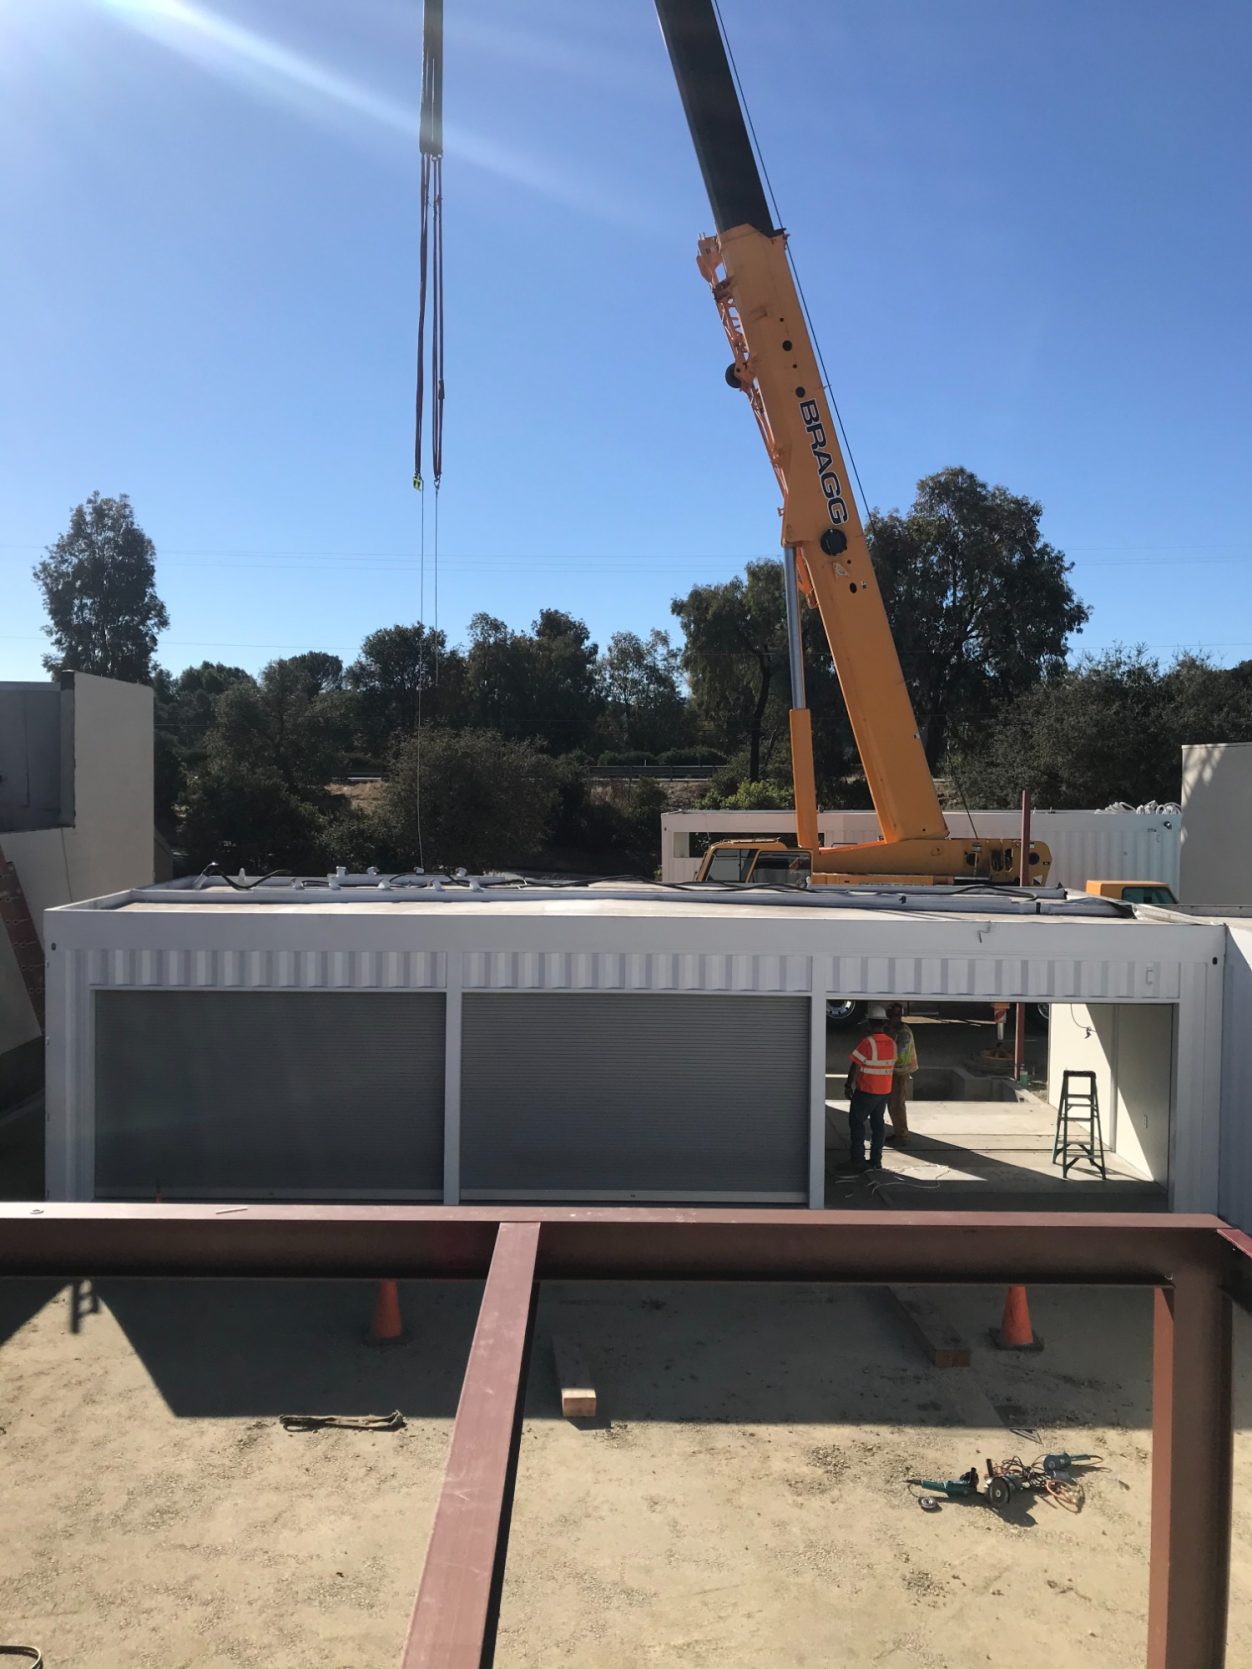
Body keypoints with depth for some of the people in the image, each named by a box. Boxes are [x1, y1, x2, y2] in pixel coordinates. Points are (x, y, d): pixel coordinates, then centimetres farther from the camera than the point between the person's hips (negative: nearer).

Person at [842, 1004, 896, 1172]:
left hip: (866, 1091, -6)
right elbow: (891, 1065, 11)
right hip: (885, 1092, 6)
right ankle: (876, 1161, 16)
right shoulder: (891, 1043, 1)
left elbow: (855, 1065, -17)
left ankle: (858, 1160, 2)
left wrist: (849, 1085, -5)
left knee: (856, 1123, 4)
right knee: (877, 1124, 13)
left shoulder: (867, 1042, -19)